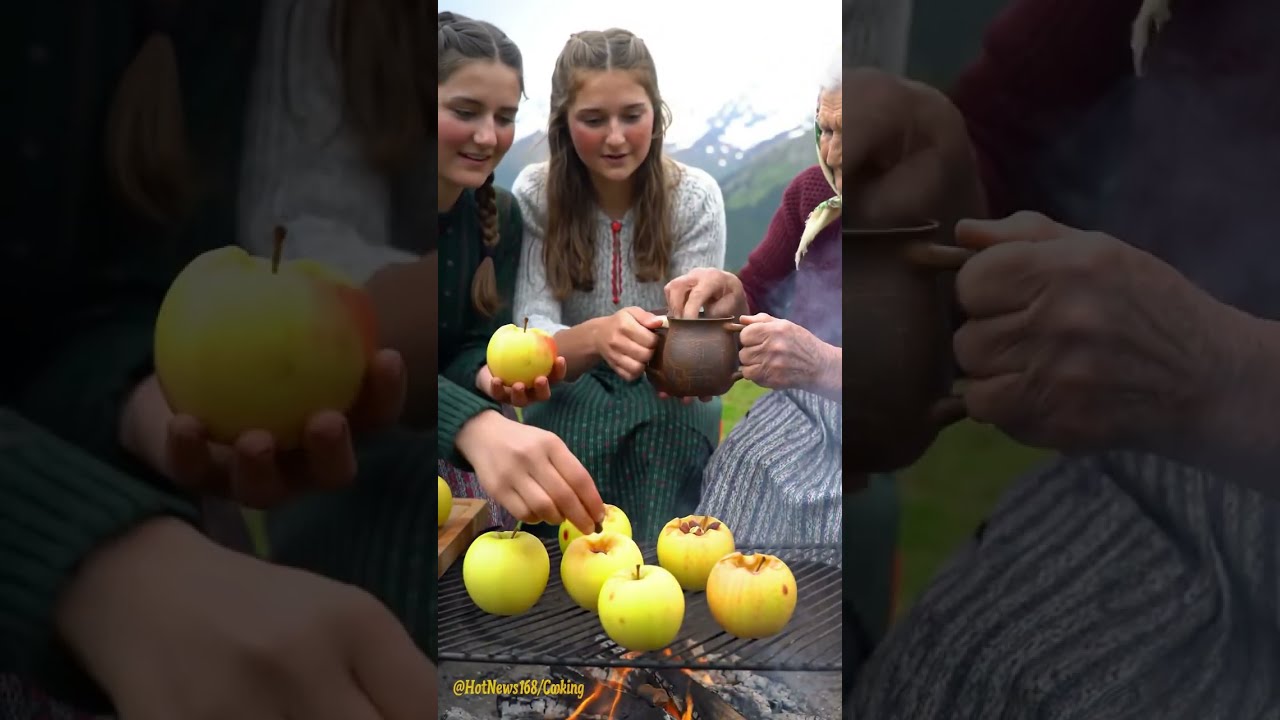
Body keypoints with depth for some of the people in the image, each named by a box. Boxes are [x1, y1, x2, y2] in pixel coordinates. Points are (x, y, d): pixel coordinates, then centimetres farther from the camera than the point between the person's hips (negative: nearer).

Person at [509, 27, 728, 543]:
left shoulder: (695, 197, -12)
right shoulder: (534, 195, -12)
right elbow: (531, 337, -21)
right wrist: (597, 337, -44)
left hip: (668, 395, 0)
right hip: (573, 389, 0)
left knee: (674, 420, -33)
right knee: (582, 414, -33)